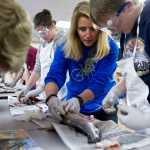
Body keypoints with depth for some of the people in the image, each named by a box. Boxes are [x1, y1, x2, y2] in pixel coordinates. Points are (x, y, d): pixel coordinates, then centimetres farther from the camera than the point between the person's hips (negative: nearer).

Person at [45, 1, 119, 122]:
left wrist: (79, 100, -42)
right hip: (73, 108, 2)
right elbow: (54, 76, -21)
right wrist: (51, 98, -42)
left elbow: (99, 83, -24)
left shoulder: (110, 48, -17)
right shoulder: (65, 47, -10)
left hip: (103, 109, -2)